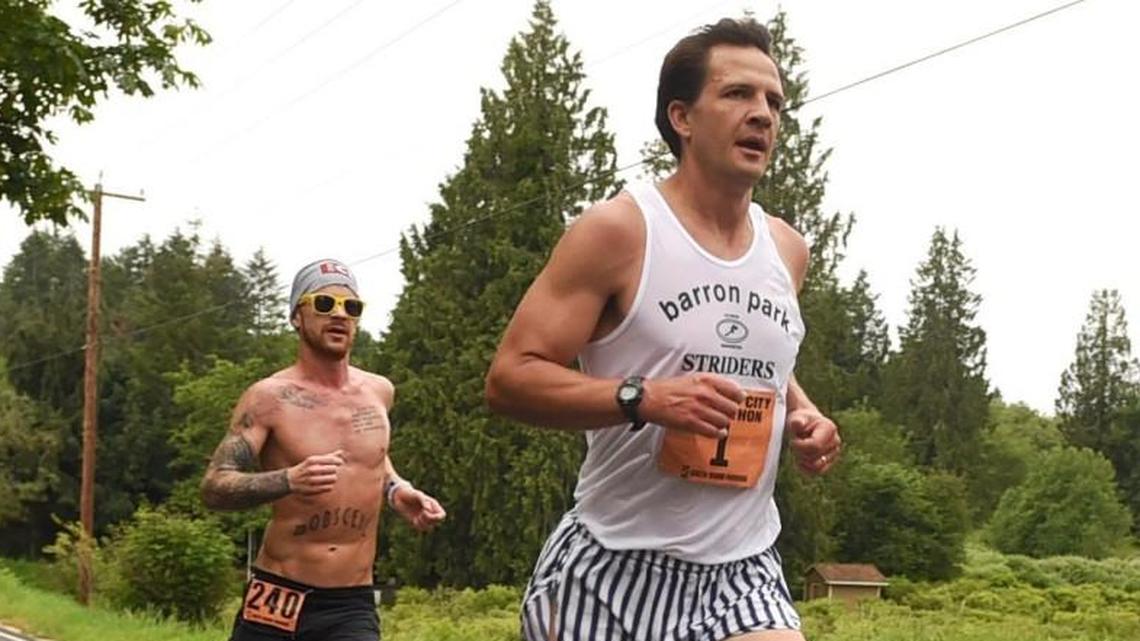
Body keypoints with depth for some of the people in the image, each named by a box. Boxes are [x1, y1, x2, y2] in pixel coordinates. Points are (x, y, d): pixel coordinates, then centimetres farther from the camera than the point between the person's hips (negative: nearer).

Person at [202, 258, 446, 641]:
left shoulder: (378, 392, 8)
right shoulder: (270, 398, -6)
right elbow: (213, 487, -14)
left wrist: (396, 490, 9)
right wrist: (288, 480, -31)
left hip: (353, 607, 2)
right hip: (278, 599, -2)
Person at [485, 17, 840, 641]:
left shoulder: (787, 249, 10)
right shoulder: (617, 231, -9)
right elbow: (509, 377, -13)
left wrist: (801, 413, 7)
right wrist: (643, 398, -25)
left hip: (744, 568, 4)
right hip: (614, 566, -4)